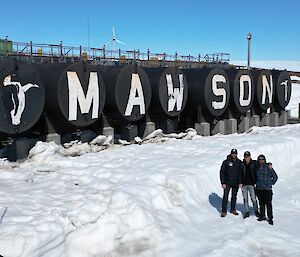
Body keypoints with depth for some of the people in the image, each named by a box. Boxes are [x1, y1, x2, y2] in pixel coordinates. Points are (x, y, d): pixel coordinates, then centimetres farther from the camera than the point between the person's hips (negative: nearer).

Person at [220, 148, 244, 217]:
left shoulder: (239, 163, 2)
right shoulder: (226, 162, -7)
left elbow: (241, 173, 8)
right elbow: (222, 172, -6)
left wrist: (240, 182, -1)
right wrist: (223, 183, -10)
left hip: (236, 183, 3)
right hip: (227, 183, -3)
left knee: (234, 197, 14)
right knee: (225, 197, -3)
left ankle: (233, 209, 27)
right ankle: (224, 211, 4)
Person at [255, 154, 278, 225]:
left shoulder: (268, 167, -8)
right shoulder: (257, 168, 7)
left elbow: (275, 177, -1)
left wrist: (271, 183, 2)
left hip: (267, 189, -5)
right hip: (259, 189, 5)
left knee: (268, 204, -4)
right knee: (261, 203, 13)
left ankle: (270, 218, 3)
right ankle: (262, 216, 24)